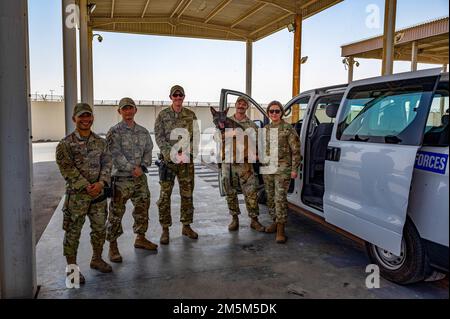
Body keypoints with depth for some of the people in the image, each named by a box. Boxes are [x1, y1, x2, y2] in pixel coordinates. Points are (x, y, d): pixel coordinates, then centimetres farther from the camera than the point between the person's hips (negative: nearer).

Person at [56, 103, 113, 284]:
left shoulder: (100, 142, 7)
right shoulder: (66, 144, -6)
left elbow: (107, 163, 4)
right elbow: (67, 169, -12)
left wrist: (101, 183, -13)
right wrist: (86, 187, -17)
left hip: (98, 193, 5)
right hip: (76, 194, -4)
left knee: (100, 228, 14)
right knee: (73, 232, 4)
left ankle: (97, 259, 34)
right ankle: (72, 267, 19)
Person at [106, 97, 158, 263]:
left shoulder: (143, 131, 11)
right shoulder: (114, 132, -6)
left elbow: (148, 150, 10)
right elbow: (116, 154, -14)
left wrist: (143, 166, -7)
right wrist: (132, 168, -18)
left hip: (140, 177, 6)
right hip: (121, 178, -5)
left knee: (142, 208, 14)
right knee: (116, 213, -2)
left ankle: (140, 238, 32)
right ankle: (113, 246, 11)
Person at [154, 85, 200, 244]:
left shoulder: (191, 115, 8)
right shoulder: (163, 115, 2)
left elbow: (196, 136, 4)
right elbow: (159, 137, -4)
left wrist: (186, 153, -10)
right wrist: (172, 154, -15)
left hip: (187, 160, 2)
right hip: (168, 159, -2)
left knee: (187, 194, 8)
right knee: (165, 195, -2)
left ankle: (186, 226, 21)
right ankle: (165, 229, 8)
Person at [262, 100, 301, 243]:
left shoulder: (288, 128, -4)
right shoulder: (266, 129, 12)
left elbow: (296, 150, -6)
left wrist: (294, 169, -10)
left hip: (282, 169, -6)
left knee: (280, 197, -12)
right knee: (270, 197, 11)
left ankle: (280, 229, -8)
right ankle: (275, 222, 27)